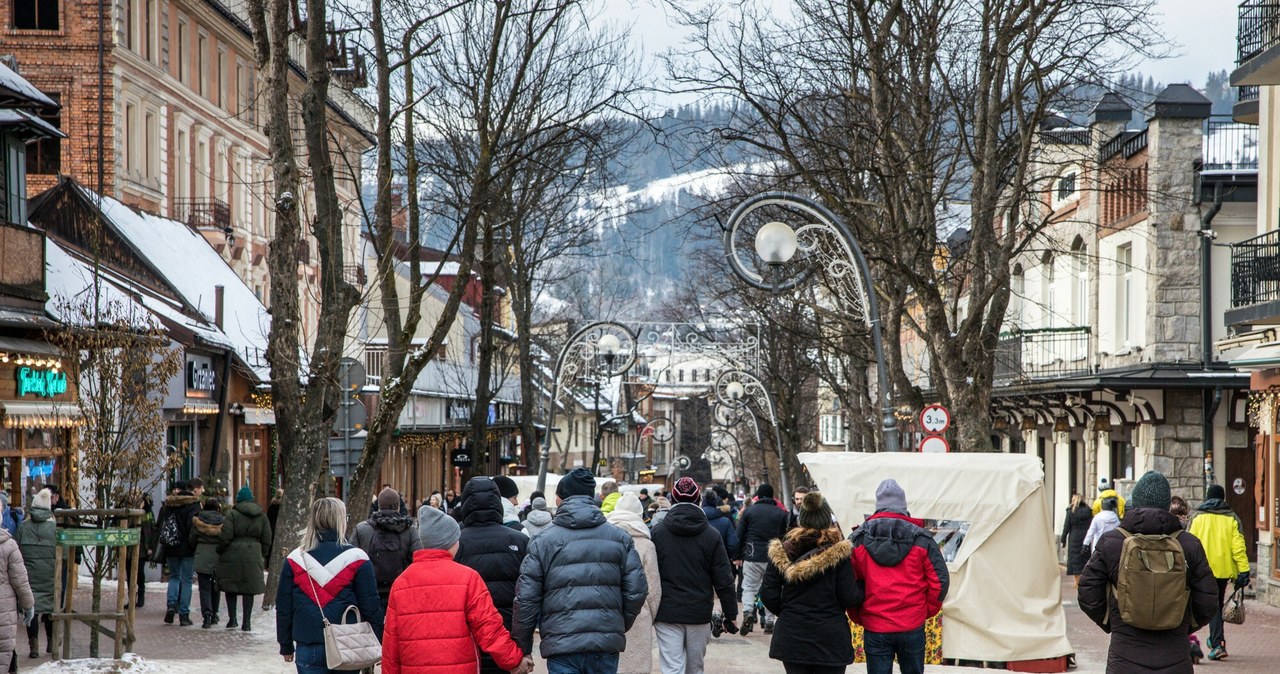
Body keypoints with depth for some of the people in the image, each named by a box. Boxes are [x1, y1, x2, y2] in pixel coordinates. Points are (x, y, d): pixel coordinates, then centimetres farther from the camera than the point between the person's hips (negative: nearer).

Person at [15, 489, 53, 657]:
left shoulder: (23, 526, -3)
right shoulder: (54, 526, -7)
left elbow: (17, 550, 0)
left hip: (30, 574, 0)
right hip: (49, 574, 0)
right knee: (50, 606, 13)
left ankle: (34, 646, -4)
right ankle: (51, 642, 24)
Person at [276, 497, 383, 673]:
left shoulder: (295, 559, 3)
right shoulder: (356, 559, -5)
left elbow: (283, 608, 7)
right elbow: (371, 607, -4)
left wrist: (286, 646, 17)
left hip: (308, 648, 1)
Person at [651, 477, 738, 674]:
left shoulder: (657, 533, -2)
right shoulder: (712, 536, -1)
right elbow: (724, 581, -1)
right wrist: (730, 614, 7)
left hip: (667, 613, -1)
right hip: (699, 613, 1)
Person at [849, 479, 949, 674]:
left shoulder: (858, 539, -1)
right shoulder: (921, 538, -2)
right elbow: (940, 580, -2)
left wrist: (857, 615, 13)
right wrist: (928, 610, 13)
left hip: (874, 628, 0)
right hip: (912, 627, 0)